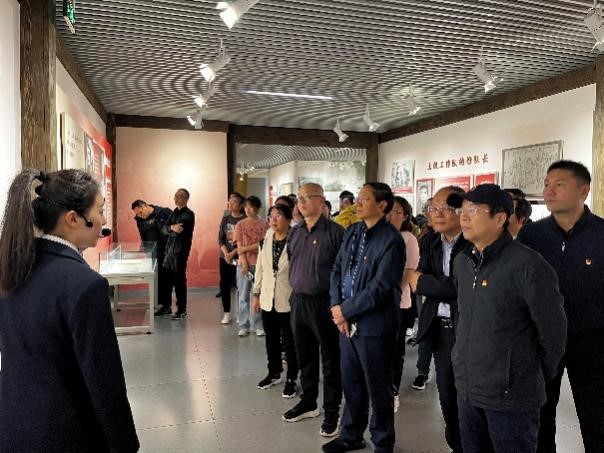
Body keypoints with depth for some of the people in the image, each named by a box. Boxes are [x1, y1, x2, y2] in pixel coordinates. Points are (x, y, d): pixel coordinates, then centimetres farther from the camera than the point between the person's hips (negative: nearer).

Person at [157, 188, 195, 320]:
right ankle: (166, 306, 26)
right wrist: (172, 227, -17)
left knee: (179, 281, -1)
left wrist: (171, 228, -4)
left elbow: (180, 231, -20)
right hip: (170, 250, 7)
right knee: (166, 279, 11)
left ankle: (182, 310, 10)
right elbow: (164, 228, 3)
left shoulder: (189, 214, -9)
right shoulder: (174, 212, 14)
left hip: (180, 251, -7)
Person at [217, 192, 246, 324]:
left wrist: (233, 253, -16)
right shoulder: (225, 218, 9)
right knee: (224, 285, 6)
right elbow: (220, 238, 4)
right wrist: (226, 253, -10)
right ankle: (226, 313, 18)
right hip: (224, 257, 5)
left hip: (239, 257, -4)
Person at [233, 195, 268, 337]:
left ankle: (258, 326, 10)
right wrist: (245, 264, -8)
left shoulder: (264, 224, 1)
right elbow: (240, 248, 1)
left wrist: (246, 248, -12)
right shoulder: (240, 225, 6)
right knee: (244, 296, 6)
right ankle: (244, 326, 13)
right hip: (243, 264, 2)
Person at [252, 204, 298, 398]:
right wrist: (256, 294, 10)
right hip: (268, 300, 6)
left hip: (288, 301, -5)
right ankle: (274, 373, 38)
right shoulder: (266, 240, 4)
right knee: (271, 340, 19)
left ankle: (291, 379, 25)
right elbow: (260, 268, 9)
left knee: (289, 342, 7)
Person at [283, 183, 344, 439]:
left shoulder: (335, 232, -12)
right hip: (298, 302, 6)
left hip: (324, 303, -6)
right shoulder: (295, 232, 8)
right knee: (304, 357, 19)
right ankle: (308, 403, 36)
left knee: (330, 360, 7)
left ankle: (332, 412, 22)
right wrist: (294, 291, 13)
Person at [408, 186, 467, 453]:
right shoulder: (429, 242, 7)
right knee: (447, 396, 16)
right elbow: (418, 281, 0)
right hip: (440, 329, 6)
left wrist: (423, 282, -12)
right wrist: (442, 286, -18)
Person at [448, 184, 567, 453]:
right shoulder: (462, 262, 5)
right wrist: (468, 358, 15)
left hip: (511, 396, -6)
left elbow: (553, 331, -11)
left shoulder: (528, 265, -17)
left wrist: (538, 379, 0)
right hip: (466, 390, 6)